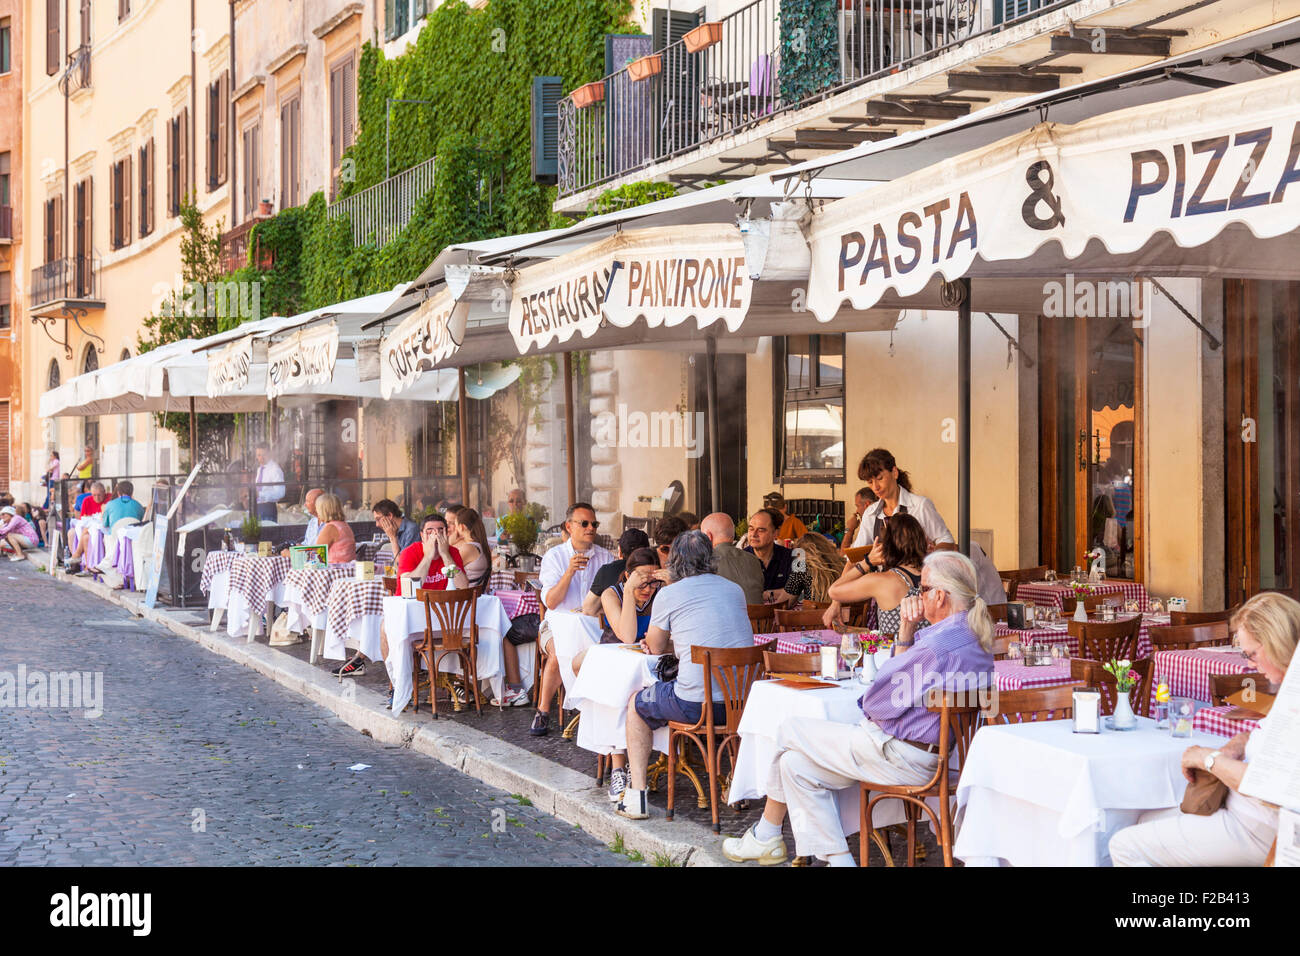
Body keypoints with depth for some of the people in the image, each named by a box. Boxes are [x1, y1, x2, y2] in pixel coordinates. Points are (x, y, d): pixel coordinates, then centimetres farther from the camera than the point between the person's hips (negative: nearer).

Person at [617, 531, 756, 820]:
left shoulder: (669, 595, -2)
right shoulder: (735, 590, 13)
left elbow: (655, 647, 12)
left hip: (696, 704, -5)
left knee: (636, 704, 22)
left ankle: (636, 794, 14)